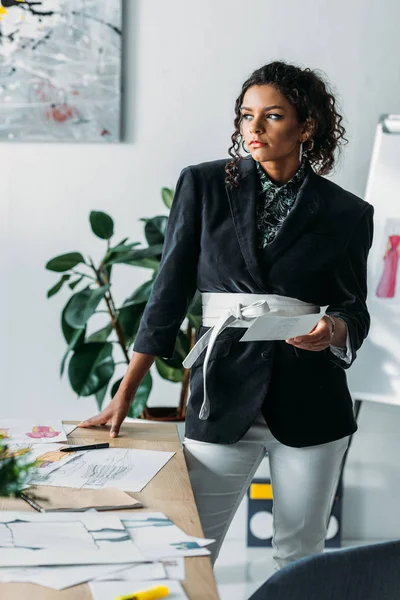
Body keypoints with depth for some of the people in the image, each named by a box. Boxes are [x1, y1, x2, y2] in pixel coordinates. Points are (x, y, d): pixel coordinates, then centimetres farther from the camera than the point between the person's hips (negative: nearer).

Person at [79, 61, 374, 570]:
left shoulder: (346, 214, 4)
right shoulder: (204, 185, 3)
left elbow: (355, 312, 11)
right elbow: (170, 290, 2)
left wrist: (334, 330, -14)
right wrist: (125, 395, -2)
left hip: (311, 400, 1)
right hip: (224, 394, 0)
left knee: (300, 556, 9)